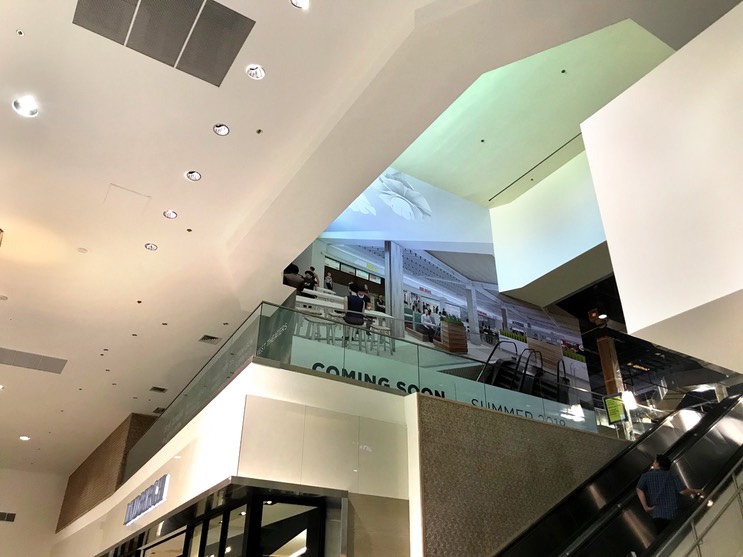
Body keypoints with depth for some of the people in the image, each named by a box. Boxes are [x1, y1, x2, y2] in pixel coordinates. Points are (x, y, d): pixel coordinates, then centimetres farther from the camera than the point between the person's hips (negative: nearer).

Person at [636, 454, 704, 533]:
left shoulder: (646, 476, 4)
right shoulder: (672, 474, 5)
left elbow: (639, 490, -11)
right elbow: (682, 491, -5)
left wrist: (645, 507, -9)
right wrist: (694, 491, 13)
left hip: (657, 514, -1)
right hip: (674, 514, 1)